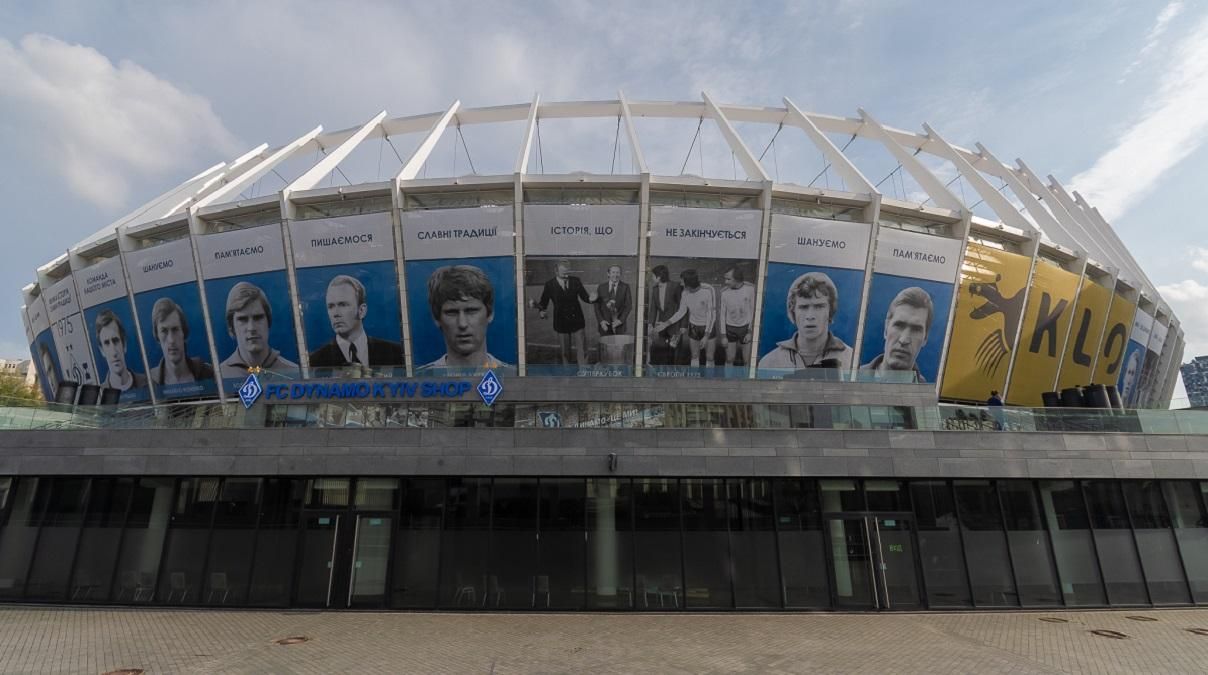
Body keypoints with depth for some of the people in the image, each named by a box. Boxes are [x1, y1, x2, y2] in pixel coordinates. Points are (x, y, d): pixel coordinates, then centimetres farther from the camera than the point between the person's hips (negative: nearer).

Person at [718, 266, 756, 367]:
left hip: (745, 328, -1)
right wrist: (723, 336, -1)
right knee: (729, 360, 8)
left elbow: (753, 311, -7)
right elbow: (723, 314, -1)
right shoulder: (725, 292, -9)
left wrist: (750, 332, -9)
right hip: (730, 328, 1)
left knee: (747, 361, 4)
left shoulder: (750, 289, -14)